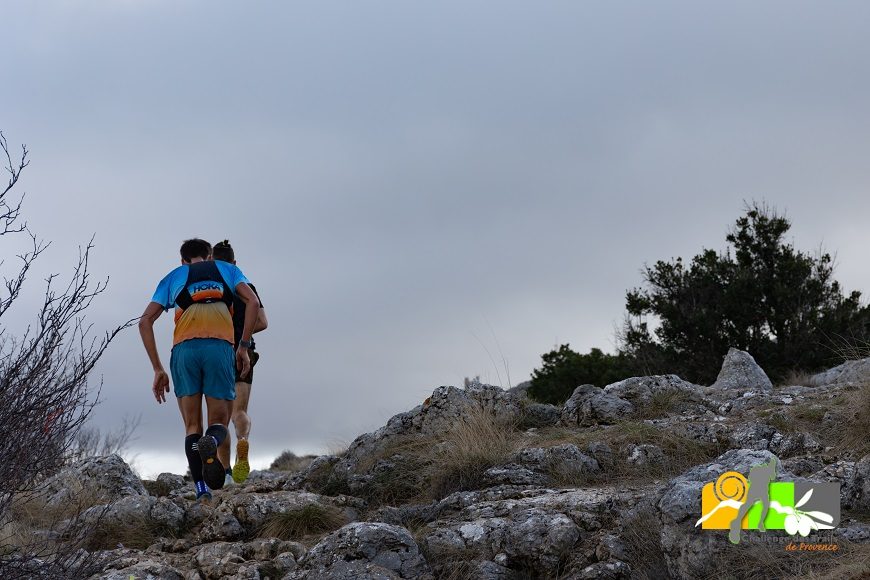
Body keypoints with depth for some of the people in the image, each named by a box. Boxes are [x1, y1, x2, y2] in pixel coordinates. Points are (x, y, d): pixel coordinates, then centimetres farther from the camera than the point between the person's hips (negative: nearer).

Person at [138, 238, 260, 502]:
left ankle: (201, 490, -10)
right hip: (220, 347, -1)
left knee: (192, 426, 9)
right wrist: (244, 346, 9)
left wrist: (158, 369, 15)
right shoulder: (227, 269, 26)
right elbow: (253, 302, 7)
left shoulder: (173, 277, 26)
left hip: (184, 348, 1)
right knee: (219, 422, 9)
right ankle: (211, 443, -28)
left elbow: (145, 321, 15)